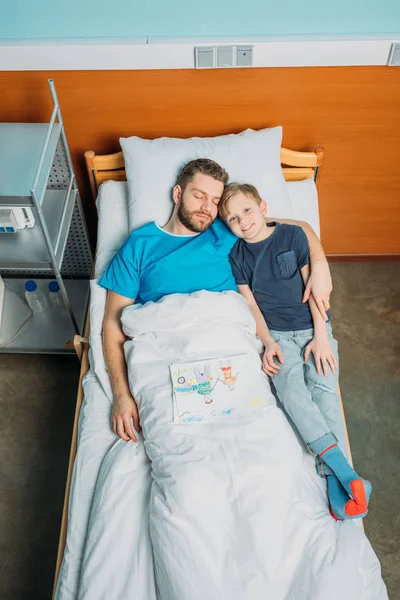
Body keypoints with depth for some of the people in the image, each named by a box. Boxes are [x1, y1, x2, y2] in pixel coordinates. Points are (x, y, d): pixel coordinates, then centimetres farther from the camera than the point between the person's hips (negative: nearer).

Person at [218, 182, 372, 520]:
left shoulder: (292, 235, -1)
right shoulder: (237, 255, 4)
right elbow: (251, 304, 3)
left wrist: (321, 336, -9)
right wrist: (268, 343, -9)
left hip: (313, 327, 0)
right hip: (277, 333, 0)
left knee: (324, 387, -21)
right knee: (290, 387, -24)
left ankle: (334, 479, -19)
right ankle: (345, 471, -27)